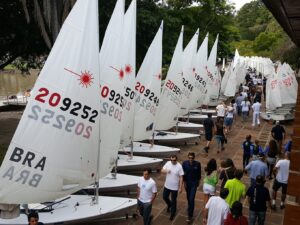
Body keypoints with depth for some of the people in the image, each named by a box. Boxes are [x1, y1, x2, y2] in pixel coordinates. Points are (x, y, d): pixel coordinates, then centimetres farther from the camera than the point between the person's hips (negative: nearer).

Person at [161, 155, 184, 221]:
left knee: (173, 200, 11)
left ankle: (172, 214, 32)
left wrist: (180, 188, -15)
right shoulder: (168, 163, -9)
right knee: (164, 197, 20)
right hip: (167, 185, 5)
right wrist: (166, 171, -25)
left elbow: (181, 178, -16)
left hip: (175, 187, -4)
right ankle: (169, 205, 52)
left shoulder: (179, 166, -21)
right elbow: (162, 170, -1)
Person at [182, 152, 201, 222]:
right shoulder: (185, 163, -16)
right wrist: (184, 182, -1)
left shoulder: (197, 164, -18)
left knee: (191, 199, -6)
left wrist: (198, 180, 9)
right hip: (187, 182, 2)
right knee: (188, 197, 20)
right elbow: (183, 173, -4)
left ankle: (190, 215, 2)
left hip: (194, 183, -2)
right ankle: (189, 207, 48)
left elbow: (199, 172, 0)